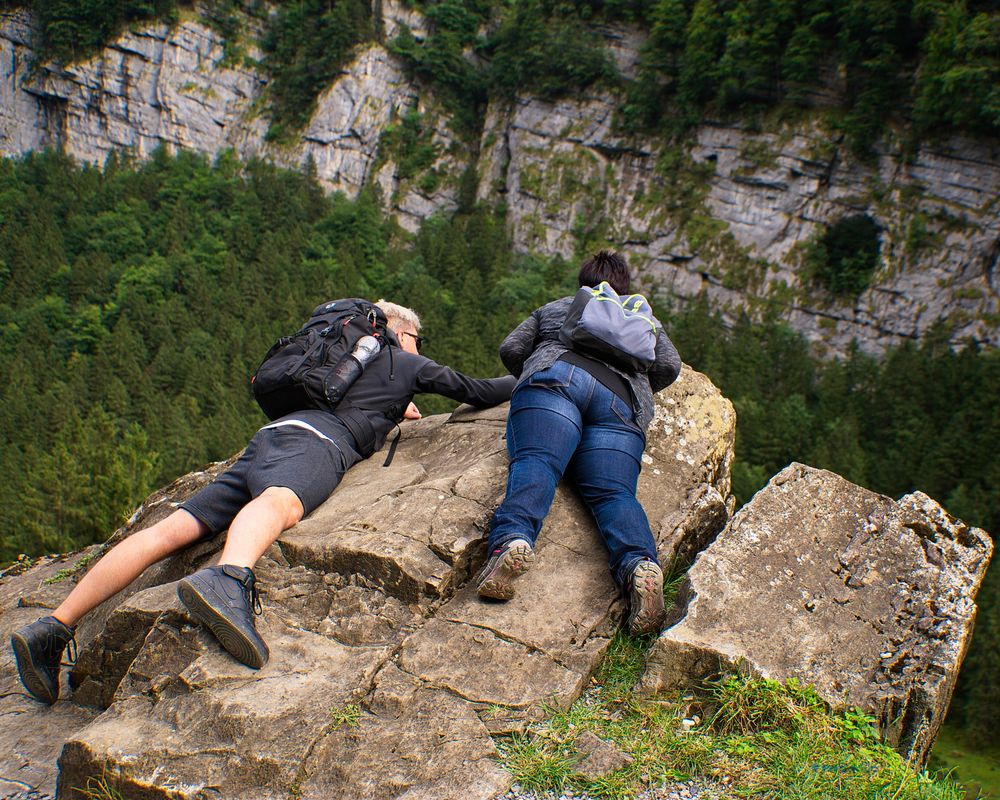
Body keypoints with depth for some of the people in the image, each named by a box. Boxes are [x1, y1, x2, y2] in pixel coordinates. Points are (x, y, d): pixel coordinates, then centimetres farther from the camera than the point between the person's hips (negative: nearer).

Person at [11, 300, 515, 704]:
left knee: (173, 528, -8)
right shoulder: (407, 363, 24)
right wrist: (523, 381, 54)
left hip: (269, 436, 7)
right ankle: (227, 581, -75)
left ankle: (54, 628, -18)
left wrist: (391, 409, 71)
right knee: (278, 503, -40)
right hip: (313, 442, -7)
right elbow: (478, 392, 35)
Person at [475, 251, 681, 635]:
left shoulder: (553, 308, 36)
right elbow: (668, 366, 23)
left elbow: (511, 349, 25)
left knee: (535, 463, -24)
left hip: (558, 376, -1)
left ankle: (513, 537, -55)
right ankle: (640, 565, -47)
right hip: (621, 399, 1)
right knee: (613, 492, -17)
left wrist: (532, 379, 42)